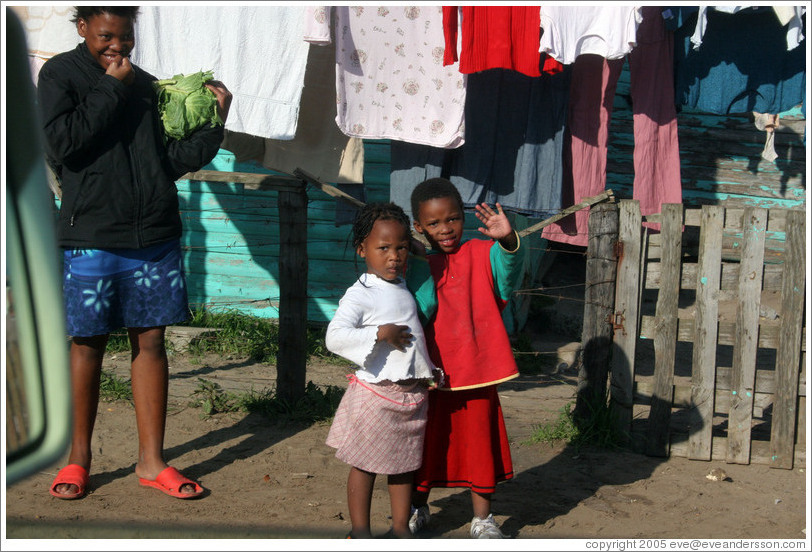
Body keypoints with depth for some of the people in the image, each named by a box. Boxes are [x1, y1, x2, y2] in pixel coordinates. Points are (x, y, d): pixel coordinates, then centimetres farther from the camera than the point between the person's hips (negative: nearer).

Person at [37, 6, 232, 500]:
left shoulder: (146, 84, 13)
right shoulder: (60, 74, 3)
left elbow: (173, 160, 11)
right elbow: (63, 141, -14)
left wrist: (214, 124, -3)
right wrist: (111, 87, -9)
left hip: (156, 236, 4)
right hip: (92, 237, -3)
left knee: (151, 340, 6)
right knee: (89, 343, 5)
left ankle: (152, 461, 15)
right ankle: (79, 458, 21)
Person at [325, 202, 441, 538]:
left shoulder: (404, 286, 9)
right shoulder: (359, 295, -13)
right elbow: (334, 337, -25)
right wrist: (379, 334, -27)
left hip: (412, 393, 7)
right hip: (375, 393, -7)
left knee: (404, 463, 15)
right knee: (365, 464, 6)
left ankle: (401, 526, 28)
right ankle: (360, 530, 19)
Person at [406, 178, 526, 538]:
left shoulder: (481, 255, -3)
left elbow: (508, 265, -22)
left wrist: (507, 239, -43)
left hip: (475, 373, -1)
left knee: (479, 443, 9)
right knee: (425, 444, 15)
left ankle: (482, 519, 27)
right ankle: (418, 508, 38)